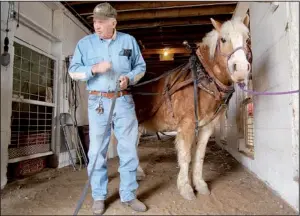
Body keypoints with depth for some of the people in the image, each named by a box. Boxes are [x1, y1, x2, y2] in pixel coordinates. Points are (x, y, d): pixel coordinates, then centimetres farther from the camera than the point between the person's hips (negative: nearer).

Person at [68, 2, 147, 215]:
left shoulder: (129, 41, 6)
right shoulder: (84, 43, 4)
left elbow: (141, 67, 9)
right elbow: (73, 71, 2)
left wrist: (129, 78, -11)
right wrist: (94, 69, -16)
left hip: (124, 101, 1)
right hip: (98, 102, 0)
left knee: (129, 149, 4)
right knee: (97, 151, 5)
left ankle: (129, 195, 20)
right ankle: (99, 197, 22)